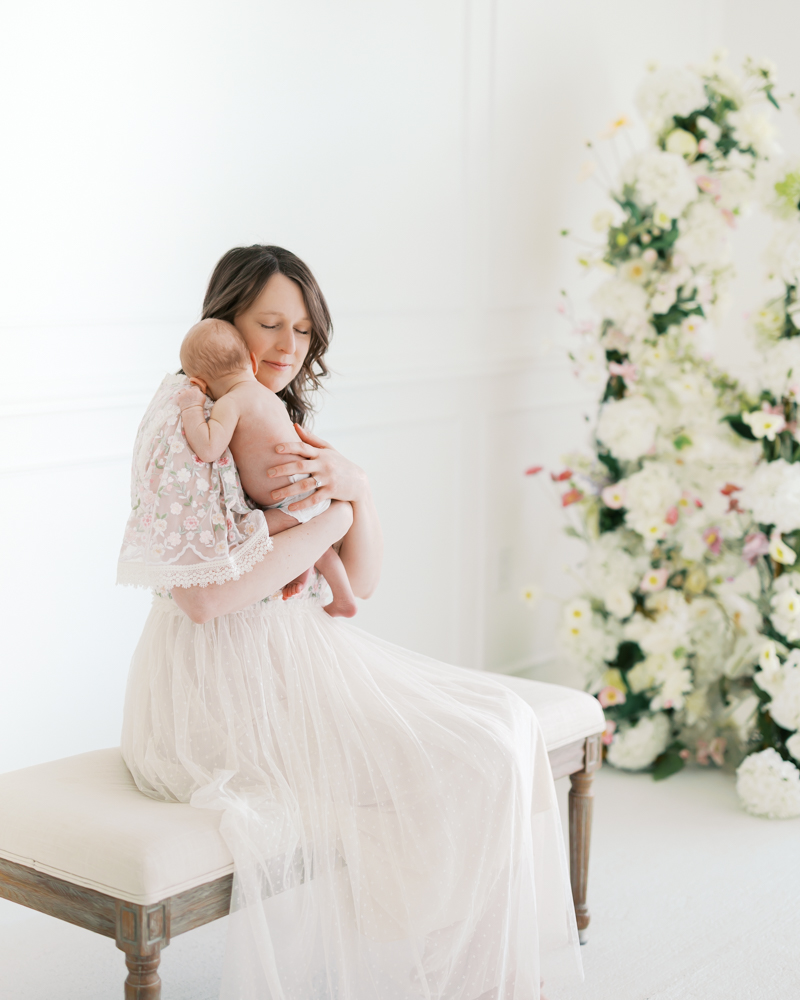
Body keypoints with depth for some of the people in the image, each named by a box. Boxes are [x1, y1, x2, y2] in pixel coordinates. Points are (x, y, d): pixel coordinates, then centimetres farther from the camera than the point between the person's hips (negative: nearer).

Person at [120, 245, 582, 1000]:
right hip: (222, 684, -8)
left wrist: (356, 490, -10)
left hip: (302, 657, 8)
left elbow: (360, 581, 10)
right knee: (464, 765, -15)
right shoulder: (182, 421, -11)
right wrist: (324, 520, -12)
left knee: (500, 720, -3)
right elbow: (201, 596, -21)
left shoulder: (285, 429, 15)